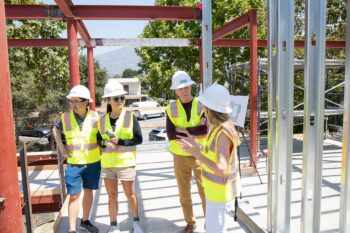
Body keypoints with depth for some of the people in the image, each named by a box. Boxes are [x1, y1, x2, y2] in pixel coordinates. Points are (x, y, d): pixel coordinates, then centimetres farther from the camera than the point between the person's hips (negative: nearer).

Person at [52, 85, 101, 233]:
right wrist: (61, 146, 2)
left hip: (93, 163, 1)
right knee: (74, 195, 1)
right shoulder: (66, 117, -6)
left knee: (89, 192, 14)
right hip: (73, 163, -1)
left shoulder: (94, 117, -8)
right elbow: (55, 129, 15)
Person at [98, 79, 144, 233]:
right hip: (107, 163, 3)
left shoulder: (130, 117, -7)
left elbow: (139, 139, -8)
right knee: (112, 196, 12)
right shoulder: (102, 120, 2)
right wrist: (105, 143, -10)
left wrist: (120, 142, -18)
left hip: (125, 162, -2)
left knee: (130, 194, 11)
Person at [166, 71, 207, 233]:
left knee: (205, 191, 8)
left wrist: (184, 130, -18)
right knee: (184, 193, 15)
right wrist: (194, 131, -18)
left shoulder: (202, 105, -8)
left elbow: (205, 130, -22)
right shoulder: (172, 108, -3)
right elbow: (170, 135, -14)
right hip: (180, 157, 2)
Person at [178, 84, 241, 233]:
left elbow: (222, 170, -32)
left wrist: (196, 153, -37)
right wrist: (195, 144, 10)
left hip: (220, 192, -9)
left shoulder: (223, 133, -29)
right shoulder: (219, 127, 0)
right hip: (217, 188, 9)